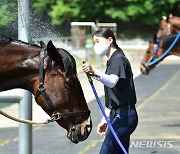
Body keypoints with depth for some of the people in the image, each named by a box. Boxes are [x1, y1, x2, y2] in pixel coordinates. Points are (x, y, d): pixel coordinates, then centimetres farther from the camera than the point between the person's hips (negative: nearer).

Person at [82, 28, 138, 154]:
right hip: (121, 116, 10)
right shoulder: (112, 61, 21)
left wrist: (95, 73, -48)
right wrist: (105, 120, 23)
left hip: (124, 116, -10)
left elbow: (112, 82, -32)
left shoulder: (118, 59, -10)